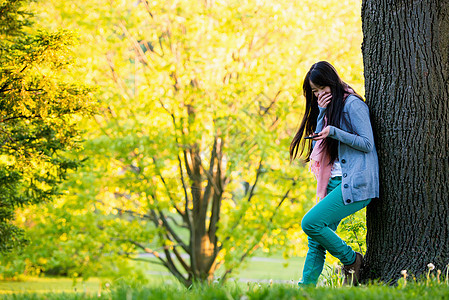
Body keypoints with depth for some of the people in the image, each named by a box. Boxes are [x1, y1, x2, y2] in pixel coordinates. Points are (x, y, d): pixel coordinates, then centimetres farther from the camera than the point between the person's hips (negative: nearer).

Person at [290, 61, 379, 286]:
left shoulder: (352, 105, -6)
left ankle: (351, 260, -1)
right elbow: (317, 146, 11)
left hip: (355, 184, -9)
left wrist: (334, 132, -21)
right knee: (316, 239, 0)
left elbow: (367, 144, -11)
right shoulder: (328, 108, 20)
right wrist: (322, 113, 2)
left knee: (310, 223, -19)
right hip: (335, 183, 9)